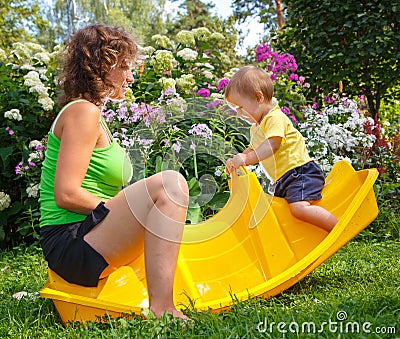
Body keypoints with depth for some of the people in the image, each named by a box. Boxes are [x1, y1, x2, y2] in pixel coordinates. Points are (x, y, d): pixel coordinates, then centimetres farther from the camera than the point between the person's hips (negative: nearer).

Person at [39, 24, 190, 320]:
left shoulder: (91, 114, 20)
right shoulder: (83, 112, -11)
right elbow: (66, 194, -20)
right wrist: (122, 211, -13)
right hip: (70, 244, -10)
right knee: (171, 183, -25)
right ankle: (161, 310, -28)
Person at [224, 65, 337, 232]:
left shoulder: (275, 118, -12)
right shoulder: (256, 128, 20)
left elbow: (271, 146, -26)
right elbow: (253, 150, 30)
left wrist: (246, 159, -32)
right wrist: (236, 160, 12)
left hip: (301, 172, -11)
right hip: (282, 180, 11)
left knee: (299, 208, -30)